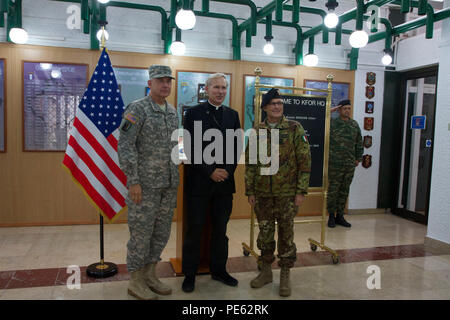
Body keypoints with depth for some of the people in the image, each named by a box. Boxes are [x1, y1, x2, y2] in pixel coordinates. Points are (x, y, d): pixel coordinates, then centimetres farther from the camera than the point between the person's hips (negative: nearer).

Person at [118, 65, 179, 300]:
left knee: (162, 232, 14)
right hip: (145, 183, -7)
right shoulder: (137, 109, -10)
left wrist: (175, 179, 15)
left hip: (169, 184, 7)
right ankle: (136, 282, 19)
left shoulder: (172, 111, 12)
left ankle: (149, 275, 29)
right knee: (141, 232, 3)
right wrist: (133, 181, -18)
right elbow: (125, 146, -14)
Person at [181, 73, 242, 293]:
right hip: (199, 181, -3)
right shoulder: (194, 113, -1)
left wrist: (227, 171, -5)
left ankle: (219, 270, 27)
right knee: (194, 229, 5)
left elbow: (237, 147, 9)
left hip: (225, 181, 4)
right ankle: (190, 274, 19)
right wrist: (210, 171, -13)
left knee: (220, 229, 13)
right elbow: (190, 147, -7)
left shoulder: (232, 115, 12)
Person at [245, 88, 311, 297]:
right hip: (262, 193, 3)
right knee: (265, 232, 12)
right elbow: (250, 162, 7)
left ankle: (285, 276, 22)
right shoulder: (257, 132, 4)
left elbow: (305, 161, -5)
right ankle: (266, 271, 29)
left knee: (286, 233, 7)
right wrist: (249, 191, 3)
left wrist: (301, 191, -9)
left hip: (287, 193, -2)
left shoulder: (295, 128, -4)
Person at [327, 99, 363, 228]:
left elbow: (359, 143, 18)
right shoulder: (332, 123, -4)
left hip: (350, 164, 5)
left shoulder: (355, 124, 11)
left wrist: (358, 158, 15)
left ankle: (340, 216, 22)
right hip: (335, 164, -5)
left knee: (344, 191, 11)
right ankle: (331, 216, 14)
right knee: (333, 190, 2)